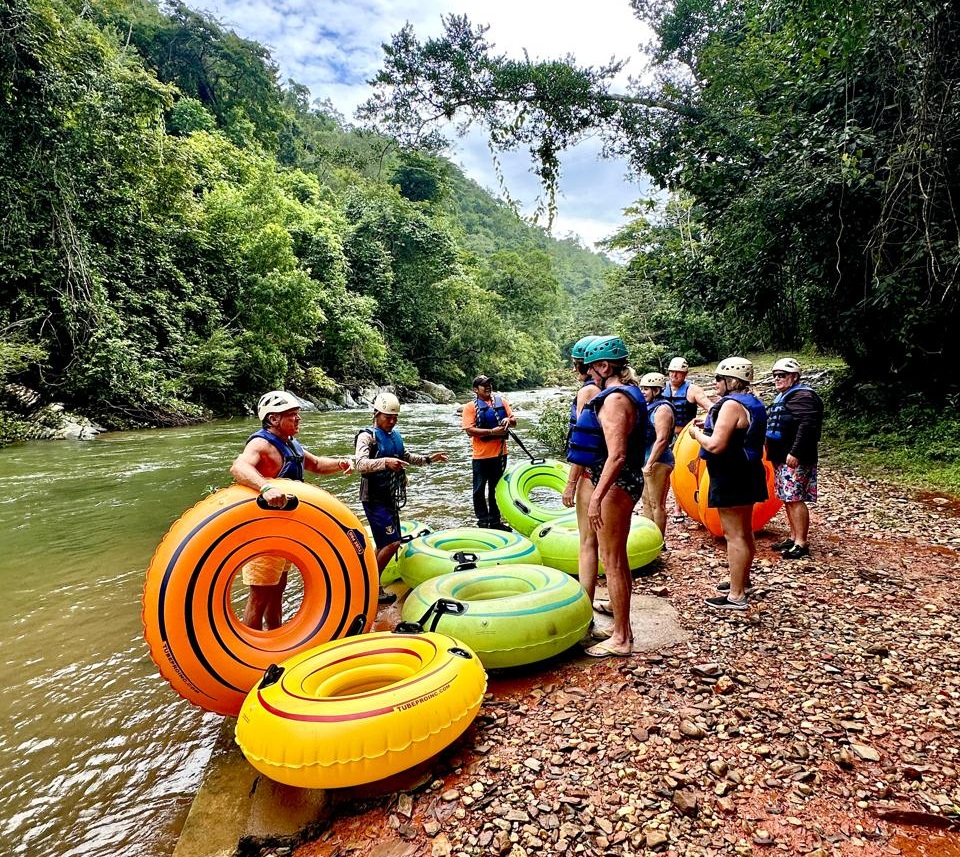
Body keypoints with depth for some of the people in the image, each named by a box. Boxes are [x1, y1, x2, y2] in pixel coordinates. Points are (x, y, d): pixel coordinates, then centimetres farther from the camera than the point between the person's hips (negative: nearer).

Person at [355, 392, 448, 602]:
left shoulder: (394, 435, 11)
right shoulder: (367, 436, -14)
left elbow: (406, 457, 28)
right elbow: (360, 463, -30)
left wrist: (428, 459, 19)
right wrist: (385, 462, -45)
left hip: (389, 497, 8)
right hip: (374, 498, -8)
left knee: (384, 543, 13)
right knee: (392, 542, -14)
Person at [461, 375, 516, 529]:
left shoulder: (501, 401, 8)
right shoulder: (470, 406, -5)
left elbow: (514, 421, 11)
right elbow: (469, 430, -15)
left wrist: (508, 420, -13)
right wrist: (492, 431, -21)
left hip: (500, 452, 5)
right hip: (481, 455, -4)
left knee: (497, 488, 16)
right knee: (479, 490, 4)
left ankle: (495, 520, 29)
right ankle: (483, 521, 15)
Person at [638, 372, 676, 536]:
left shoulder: (662, 409, -13)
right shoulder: (649, 407, 14)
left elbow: (662, 439, -21)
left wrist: (650, 463, -24)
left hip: (658, 461, -10)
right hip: (647, 459, 10)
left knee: (656, 504, -3)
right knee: (646, 500, 16)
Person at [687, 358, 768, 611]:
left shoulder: (732, 405, -20)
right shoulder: (753, 403, 12)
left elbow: (715, 445, -28)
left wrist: (696, 433, -9)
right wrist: (709, 426, 13)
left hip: (731, 478, -11)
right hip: (746, 475, 11)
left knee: (734, 535, -5)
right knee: (744, 532, 21)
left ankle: (736, 596, 1)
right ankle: (742, 580, 37)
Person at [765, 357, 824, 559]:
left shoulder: (802, 396, -12)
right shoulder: (782, 397, 19)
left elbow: (807, 425, -23)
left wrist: (795, 453, -26)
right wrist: (772, 451, 22)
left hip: (794, 460, -10)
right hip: (781, 459, 10)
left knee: (795, 499, -9)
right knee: (787, 499, 14)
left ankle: (801, 544, -3)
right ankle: (793, 538, 22)